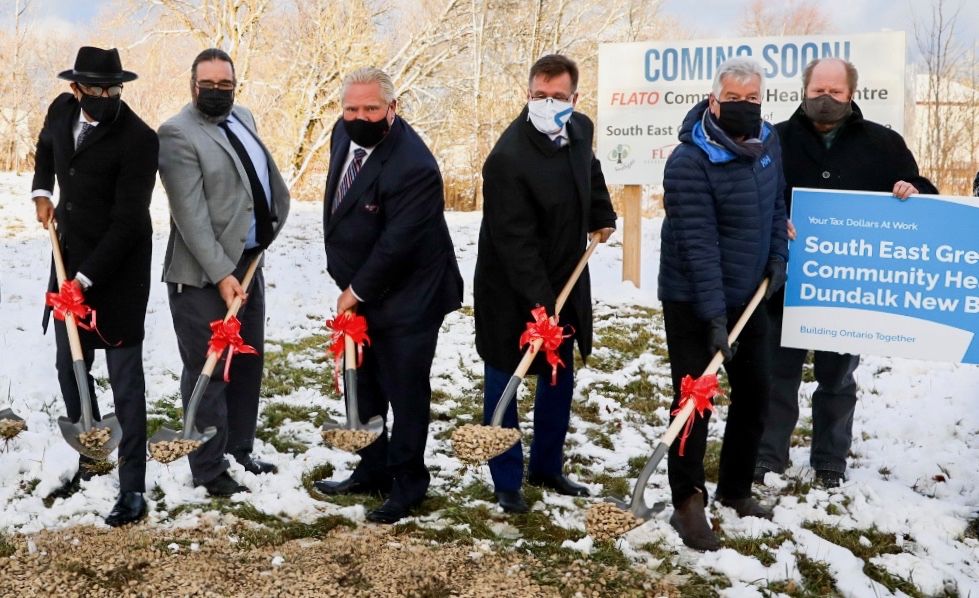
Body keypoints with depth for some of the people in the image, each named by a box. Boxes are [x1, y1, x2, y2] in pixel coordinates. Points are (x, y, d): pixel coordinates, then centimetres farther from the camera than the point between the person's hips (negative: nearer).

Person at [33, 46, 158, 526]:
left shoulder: (138, 139, -20)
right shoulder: (62, 110, 0)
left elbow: (128, 221, -22)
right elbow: (46, 145, 26)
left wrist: (85, 279, -23)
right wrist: (42, 192, 11)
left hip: (117, 271, -7)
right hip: (69, 261, 7)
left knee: (125, 381, -3)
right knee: (69, 367, 16)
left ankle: (133, 489, 4)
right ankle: (85, 456, 35)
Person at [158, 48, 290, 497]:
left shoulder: (243, 118, 10)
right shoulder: (178, 134, -15)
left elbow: (267, 177, 23)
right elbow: (191, 215, -21)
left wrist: (270, 227, 12)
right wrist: (221, 274, -24)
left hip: (248, 264, 8)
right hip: (203, 275, -8)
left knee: (248, 364, 16)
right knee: (208, 372, -1)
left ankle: (239, 452, 29)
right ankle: (209, 471, 8)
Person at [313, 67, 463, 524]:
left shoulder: (413, 166, -28)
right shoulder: (344, 134, -1)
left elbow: (397, 243, -26)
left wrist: (357, 290, -15)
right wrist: (349, 283, 13)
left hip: (406, 299, -9)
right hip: (360, 291, 9)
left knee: (406, 393, 4)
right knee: (364, 387, 20)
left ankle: (407, 485, 20)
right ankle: (372, 471, 37)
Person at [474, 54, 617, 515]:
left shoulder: (579, 129, -3)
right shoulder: (508, 157, -26)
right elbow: (515, 240, -27)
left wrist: (602, 215, 18)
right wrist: (539, 304, -29)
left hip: (563, 283, 8)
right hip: (510, 291, -7)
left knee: (560, 377, 16)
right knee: (503, 382, 4)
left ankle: (547, 467, 31)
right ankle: (507, 482, 14)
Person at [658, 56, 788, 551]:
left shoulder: (768, 143, 1)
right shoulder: (689, 162, -22)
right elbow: (698, 245, -26)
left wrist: (778, 256, 2)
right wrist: (714, 315, -29)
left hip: (748, 296, 7)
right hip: (692, 301, -7)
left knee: (754, 393, 13)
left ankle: (735, 489, 29)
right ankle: (688, 504, 8)